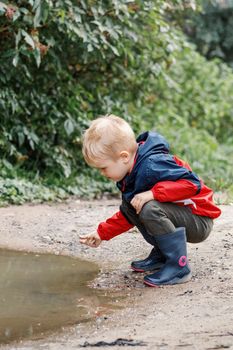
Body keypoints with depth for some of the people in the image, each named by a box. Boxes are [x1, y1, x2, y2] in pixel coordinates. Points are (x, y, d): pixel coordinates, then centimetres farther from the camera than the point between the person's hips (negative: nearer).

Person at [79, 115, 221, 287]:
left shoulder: (152, 166, -26)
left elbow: (192, 183, -33)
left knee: (150, 209, -31)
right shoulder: (132, 173, 6)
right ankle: (161, 255, 13)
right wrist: (102, 233, 15)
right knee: (128, 206, 9)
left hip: (200, 220, -10)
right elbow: (128, 216, 19)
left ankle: (179, 266, -22)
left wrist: (153, 193, -36)